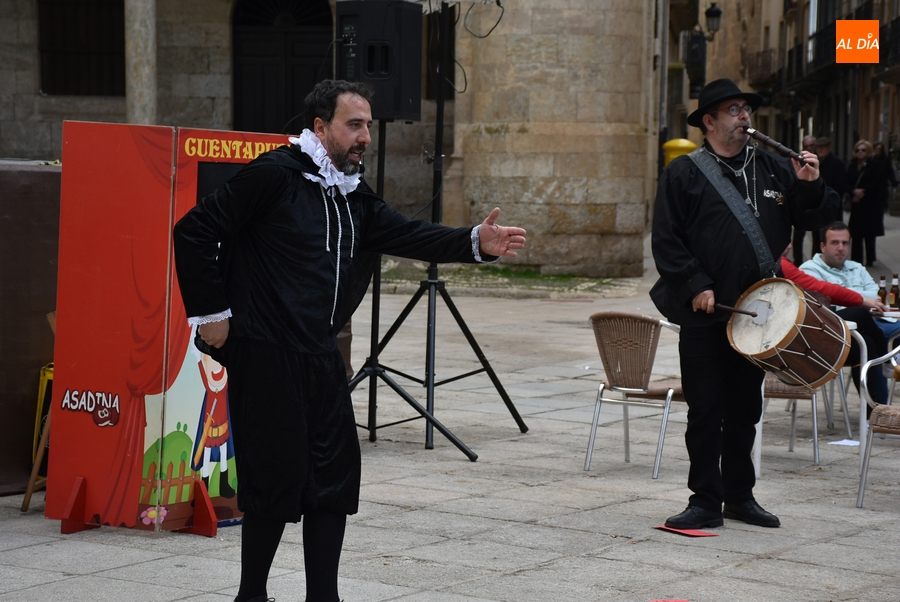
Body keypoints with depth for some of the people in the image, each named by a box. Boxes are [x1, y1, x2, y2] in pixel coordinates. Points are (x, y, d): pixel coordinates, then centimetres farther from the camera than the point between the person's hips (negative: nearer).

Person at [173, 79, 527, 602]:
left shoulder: (355, 198, 14)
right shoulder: (275, 176, -11)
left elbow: (409, 236, 3)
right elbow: (194, 233, -11)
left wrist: (475, 243, -13)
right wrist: (210, 313, -10)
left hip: (321, 357, 8)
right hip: (264, 355, -8)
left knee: (336, 474, 7)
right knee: (279, 477, -4)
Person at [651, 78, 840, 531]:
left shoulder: (773, 170, 10)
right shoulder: (684, 173, -3)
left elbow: (812, 219, 11)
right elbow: (666, 240, -7)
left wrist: (809, 186, -8)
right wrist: (696, 287, -16)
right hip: (705, 312, -4)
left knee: (745, 408, 12)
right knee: (705, 410, -1)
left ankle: (740, 495, 23)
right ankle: (706, 501, 6)